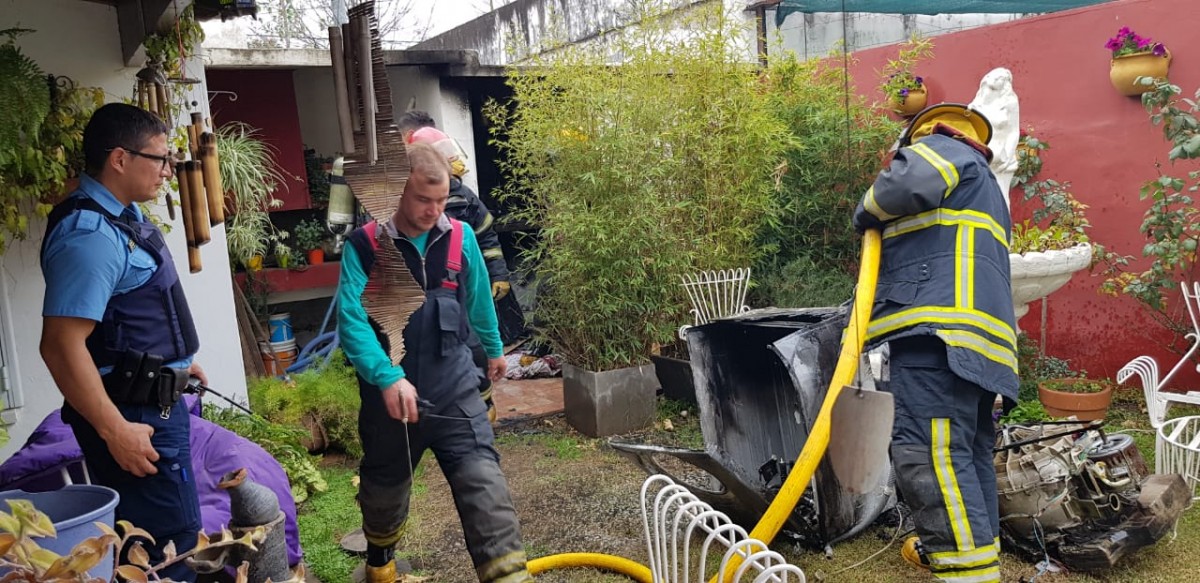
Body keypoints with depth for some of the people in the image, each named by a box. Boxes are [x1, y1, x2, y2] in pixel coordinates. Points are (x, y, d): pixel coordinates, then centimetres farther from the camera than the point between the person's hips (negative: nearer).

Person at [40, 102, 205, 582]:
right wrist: (116, 432, -26)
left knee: (163, 534, 22)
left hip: (156, 401, 10)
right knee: (172, 543, 0)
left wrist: (176, 361, 27)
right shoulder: (88, 233, -23)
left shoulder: (123, 215, 8)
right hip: (132, 415, -10)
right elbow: (62, 346, -28)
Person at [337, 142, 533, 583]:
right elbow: (351, 322, -21)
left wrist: (494, 349, 29)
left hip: (454, 390, 1)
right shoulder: (364, 246, -11)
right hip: (390, 394, 0)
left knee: (486, 491, -11)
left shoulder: (461, 238, -1)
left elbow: (479, 302, 15)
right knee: (384, 493, 22)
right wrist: (388, 378, -35)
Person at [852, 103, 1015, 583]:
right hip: (972, 334, 11)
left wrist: (868, 212, 3)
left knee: (927, 455, -18)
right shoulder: (983, 189, 39)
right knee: (966, 452, 16)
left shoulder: (940, 146, 10)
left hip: (940, 328, -10)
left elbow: (911, 181, -15)